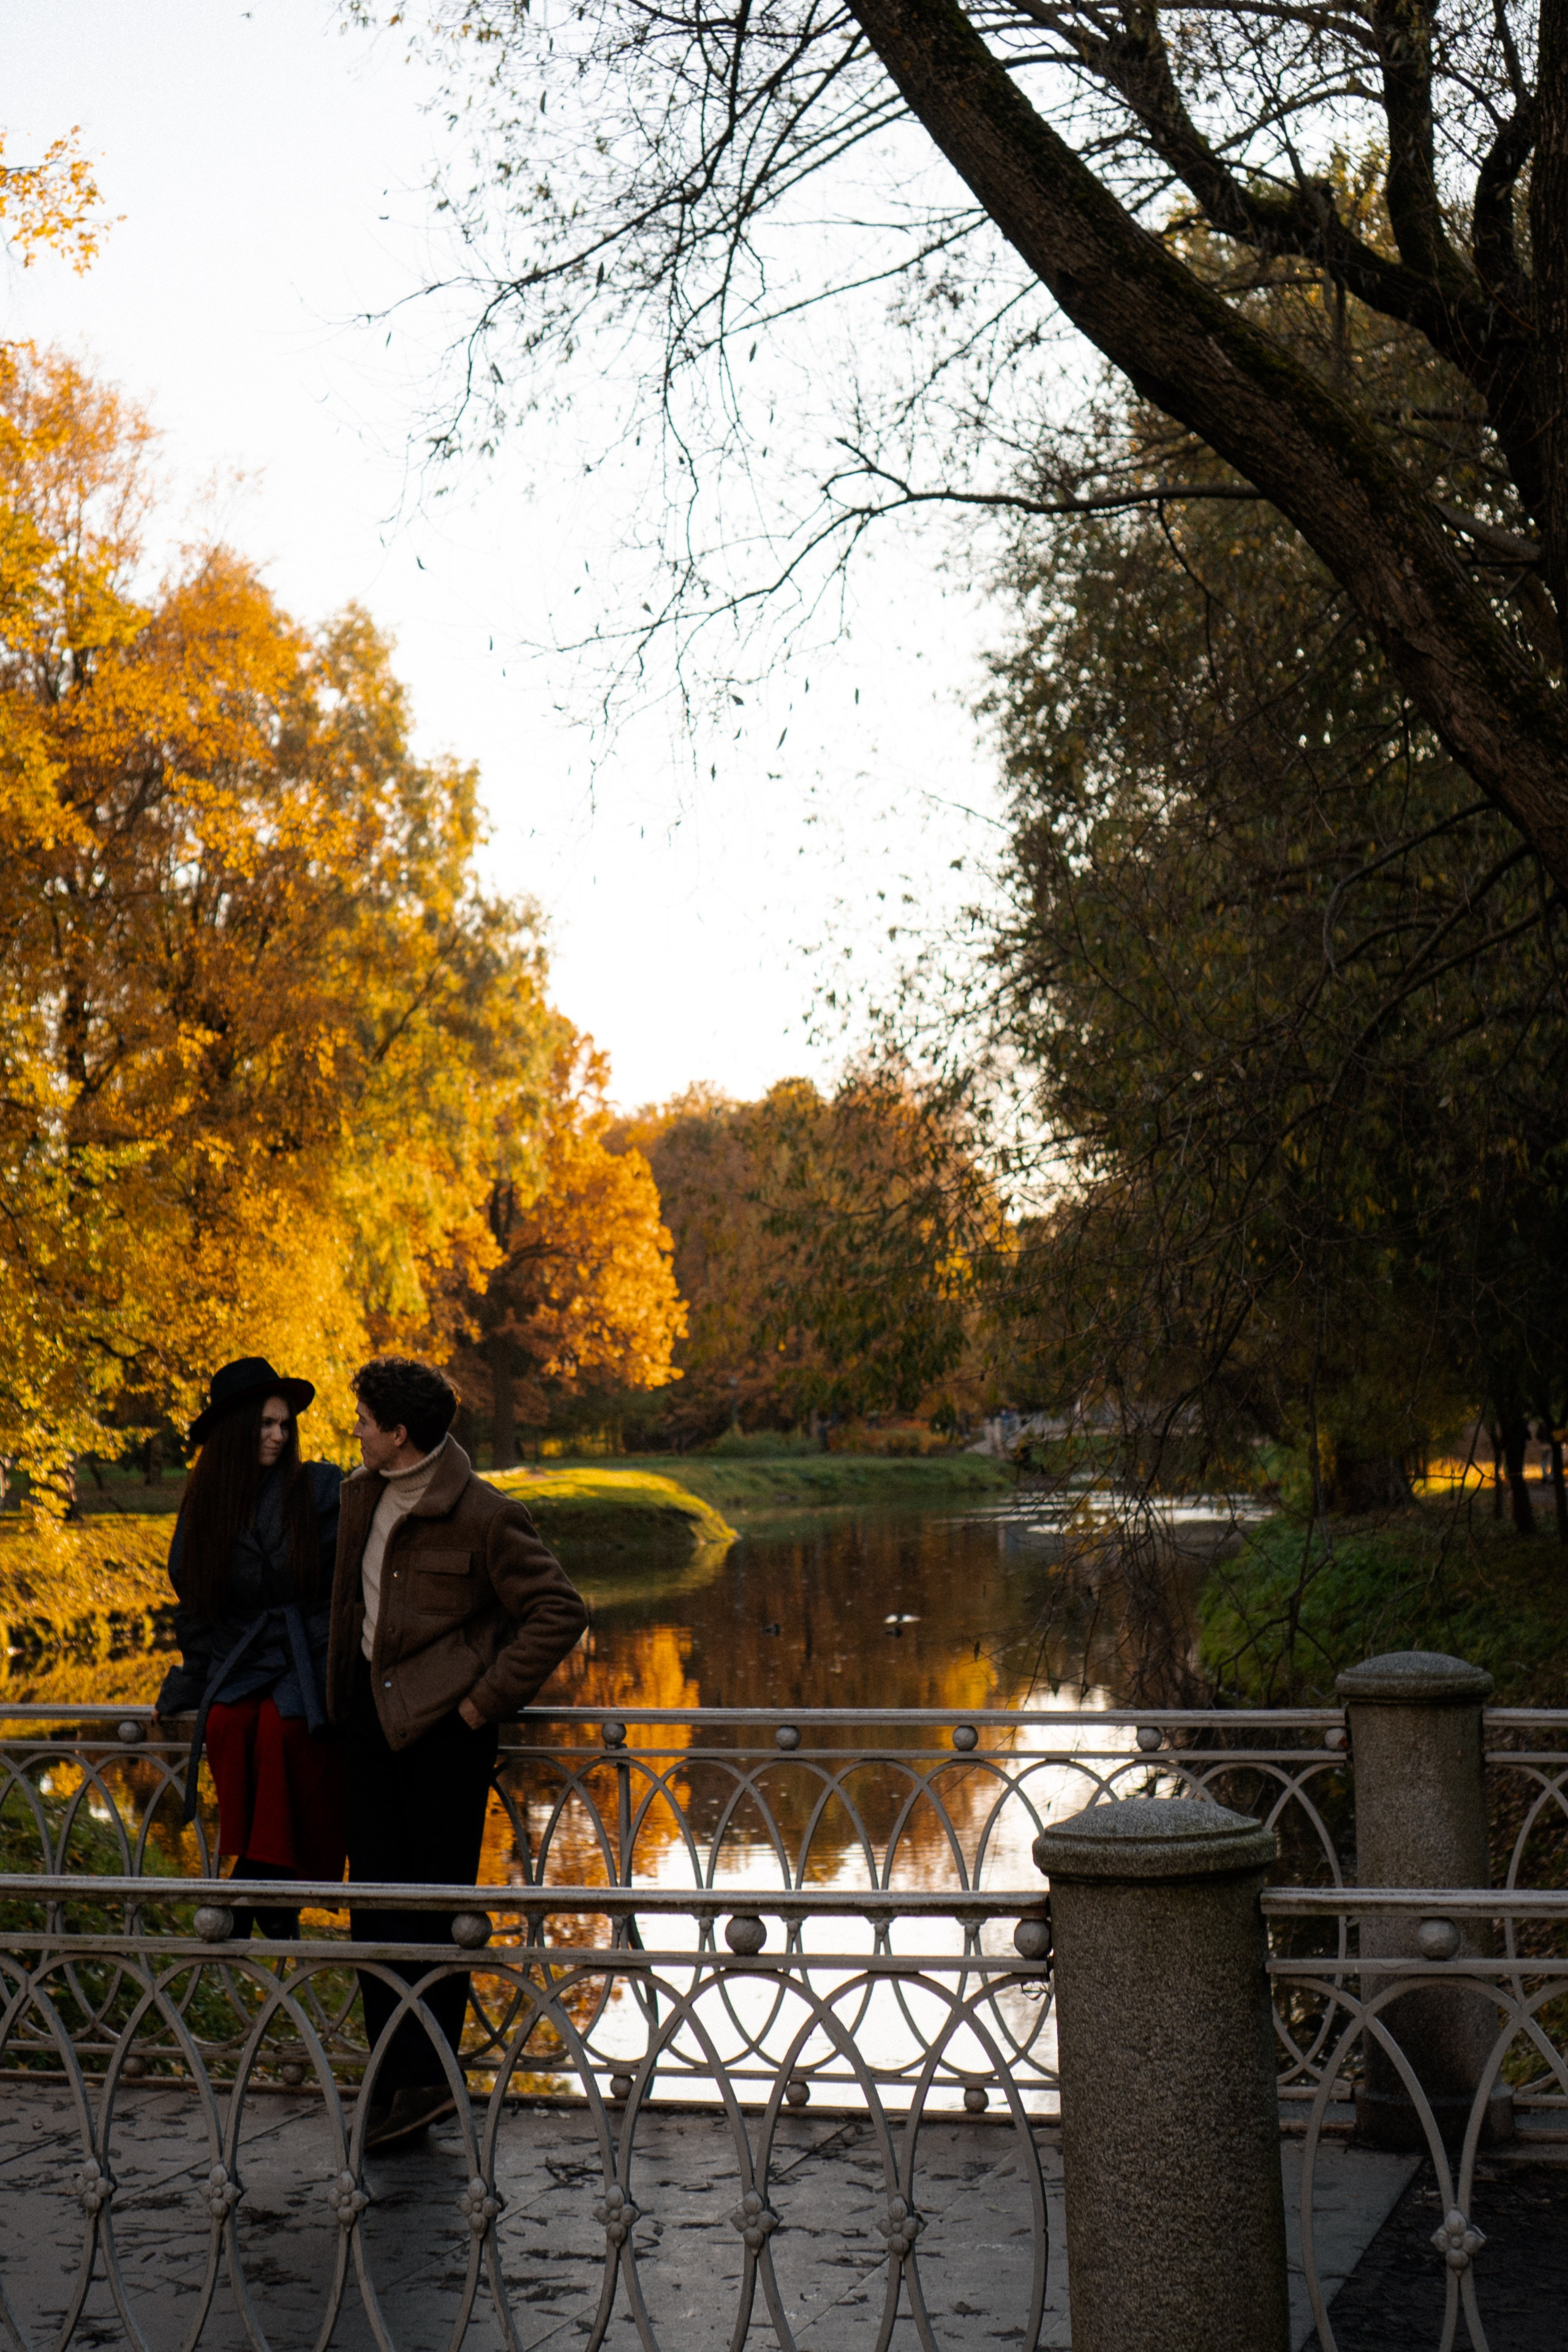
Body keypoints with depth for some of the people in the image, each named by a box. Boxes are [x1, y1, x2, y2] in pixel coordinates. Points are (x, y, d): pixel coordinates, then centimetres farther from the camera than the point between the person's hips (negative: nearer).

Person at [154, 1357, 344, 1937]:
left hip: (312, 1663, -3)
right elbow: (193, 1605, 20)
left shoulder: (323, 1489, 4)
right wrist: (190, 1687, 18)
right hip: (239, 1667, 3)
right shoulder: (204, 1507, 12)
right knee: (226, 1727, -27)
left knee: (282, 1727, -31)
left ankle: (262, 1887, -20)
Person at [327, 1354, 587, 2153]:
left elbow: (559, 1613, -14)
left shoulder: (482, 1515, -16)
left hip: (443, 1724, -7)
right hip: (373, 1713, 7)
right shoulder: (363, 1494, 8)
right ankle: (400, 2075, 12)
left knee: (437, 1905, 1)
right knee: (376, 1897, 6)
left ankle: (423, 2078, 9)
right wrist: (343, 1692, 17)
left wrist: (485, 1698, -15)